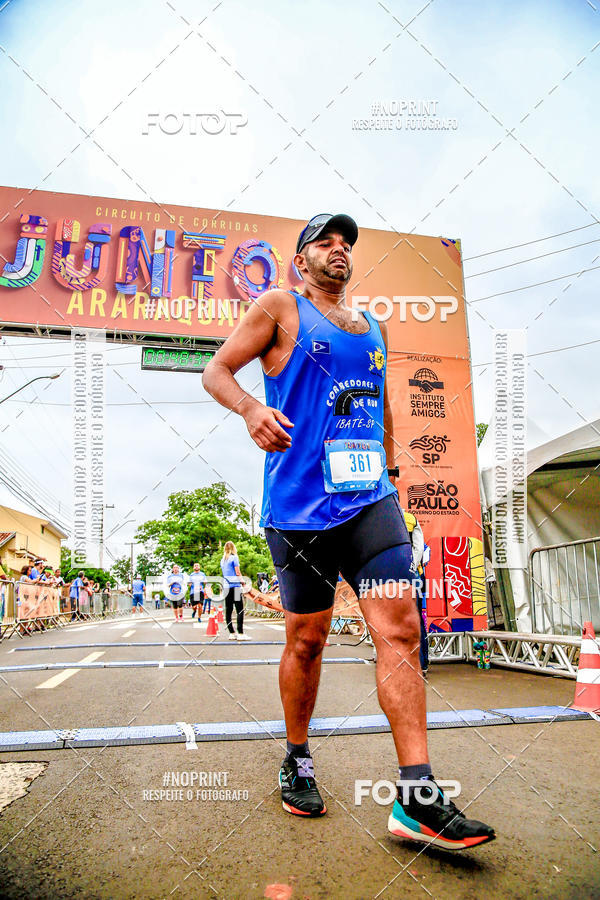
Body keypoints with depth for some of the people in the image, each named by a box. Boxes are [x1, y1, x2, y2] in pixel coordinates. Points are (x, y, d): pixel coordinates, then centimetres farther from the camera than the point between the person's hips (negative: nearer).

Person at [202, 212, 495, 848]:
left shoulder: (374, 328, 20)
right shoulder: (279, 308, 6)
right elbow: (216, 372, 2)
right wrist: (250, 407, -18)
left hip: (370, 500, 4)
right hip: (299, 505, -4)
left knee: (400, 628, -9)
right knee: (306, 641, 6)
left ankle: (417, 798, -3)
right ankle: (297, 762, 29)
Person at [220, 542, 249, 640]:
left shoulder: (222, 560, 15)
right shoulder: (234, 557, -4)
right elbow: (237, 573, -7)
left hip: (226, 587, 7)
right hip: (235, 586, -7)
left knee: (228, 610, 6)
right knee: (240, 610, -6)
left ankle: (232, 633, 7)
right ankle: (240, 634, -11)